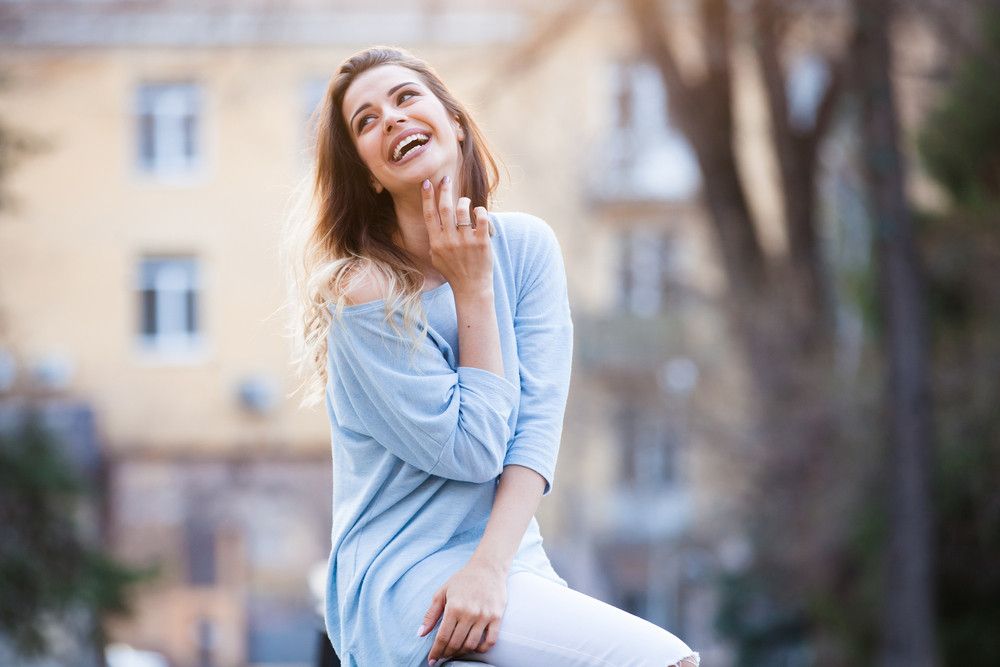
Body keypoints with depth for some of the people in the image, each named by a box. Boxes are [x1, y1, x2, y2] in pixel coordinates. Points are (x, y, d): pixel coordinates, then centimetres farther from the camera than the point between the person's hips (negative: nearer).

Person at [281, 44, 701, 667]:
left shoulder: (526, 244, 4)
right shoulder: (360, 294, -10)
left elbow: (538, 424, -4)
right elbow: (474, 451, -12)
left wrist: (489, 566, -19)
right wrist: (474, 291, -11)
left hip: (512, 560, 5)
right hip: (403, 583, -5)